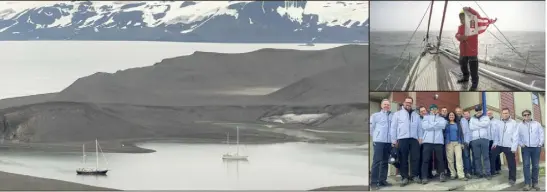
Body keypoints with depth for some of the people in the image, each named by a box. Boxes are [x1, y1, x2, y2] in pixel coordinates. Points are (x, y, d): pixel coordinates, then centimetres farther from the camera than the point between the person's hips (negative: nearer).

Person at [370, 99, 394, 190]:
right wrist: (375, 136, 8)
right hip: (379, 141, -2)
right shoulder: (375, 115, 5)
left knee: (385, 162, 9)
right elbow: (371, 127, 8)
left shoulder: (393, 116, 5)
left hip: (389, 142, 2)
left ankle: (382, 180, 16)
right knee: (376, 161, -6)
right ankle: (374, 182, -6)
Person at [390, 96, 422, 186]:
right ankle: (405, 177, 4)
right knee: (403, 159, 0)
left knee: (415, 158, -1)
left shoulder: (416, 115, 18)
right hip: (402, 139, -3)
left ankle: (414, 175, 8)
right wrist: (393, 140, -2)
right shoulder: (397, 114, 8)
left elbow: (419, 128, 17)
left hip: (414, 139, 3)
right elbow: (393, 127, 4)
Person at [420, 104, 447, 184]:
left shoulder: (441, 118, 18)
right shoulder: (426, 117, 14)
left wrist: (431, 125, -4)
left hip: (438, 141, 1)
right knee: (426, 159, -7)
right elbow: (425, 126, -5)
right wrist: (437, 124, -2)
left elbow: (443, 125, -4)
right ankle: (424, 177, -8)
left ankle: (442, 175, 11)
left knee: (440, 158, 2)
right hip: (428, 141, -1)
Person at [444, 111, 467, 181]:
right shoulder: (446, 124, 11)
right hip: (449, 143, -1)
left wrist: (462, 143, 7)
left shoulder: (458, 124, 17)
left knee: (459, 158, -12)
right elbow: (444, 133, 4)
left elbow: (461, 133, 15)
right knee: (450, 159, -2)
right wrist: (444, 142, -6)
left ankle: (461, 175, -18)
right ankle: (453, 174, 7)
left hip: (457, 143, 1)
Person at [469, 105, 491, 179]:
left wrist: (476, 123, -4)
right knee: (477, 157, 2)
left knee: (486, 156, -4)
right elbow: (471, 127, -3)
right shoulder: (472, 119, 15)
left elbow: (486, 124, -11)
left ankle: (487, 173, -4)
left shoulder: (486, 118, 12)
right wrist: (481, 125, -6)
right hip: (474, 140, 2)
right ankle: (479, 173, 7)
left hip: (484, 139, -2)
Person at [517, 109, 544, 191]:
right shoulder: (520, 125, 5)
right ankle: (527, 184, -8)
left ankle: (535, 183, 10)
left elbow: (541, 134, 8)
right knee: (526, 165, -8)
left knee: (536, 166, 2)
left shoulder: (537, 124, 8)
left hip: (536, 148, 1)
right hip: (525, 148, -1)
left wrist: (540, 143, -2)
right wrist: (521, 144, -6)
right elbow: (517, 136, 4)